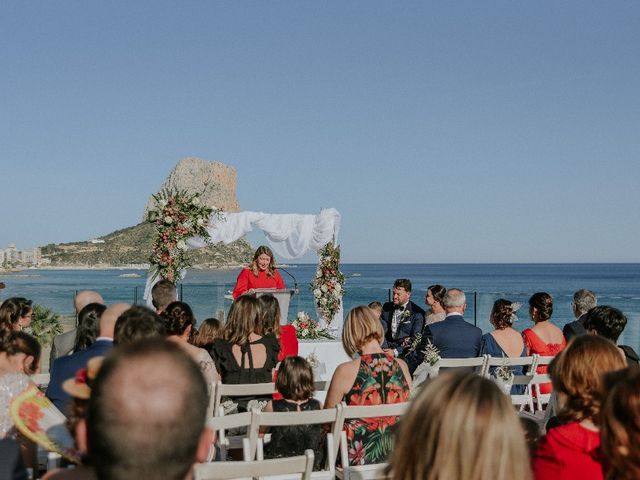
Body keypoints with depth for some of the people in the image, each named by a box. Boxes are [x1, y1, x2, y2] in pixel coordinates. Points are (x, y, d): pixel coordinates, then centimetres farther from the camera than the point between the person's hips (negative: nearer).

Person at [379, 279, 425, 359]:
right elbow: (381, 331, 7)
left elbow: (415, 339, -8)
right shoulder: (387, 307, 14)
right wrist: (385, 349, -12)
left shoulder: (418, 313, -2)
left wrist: (396, 351, -20)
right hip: (387, 347, 3)